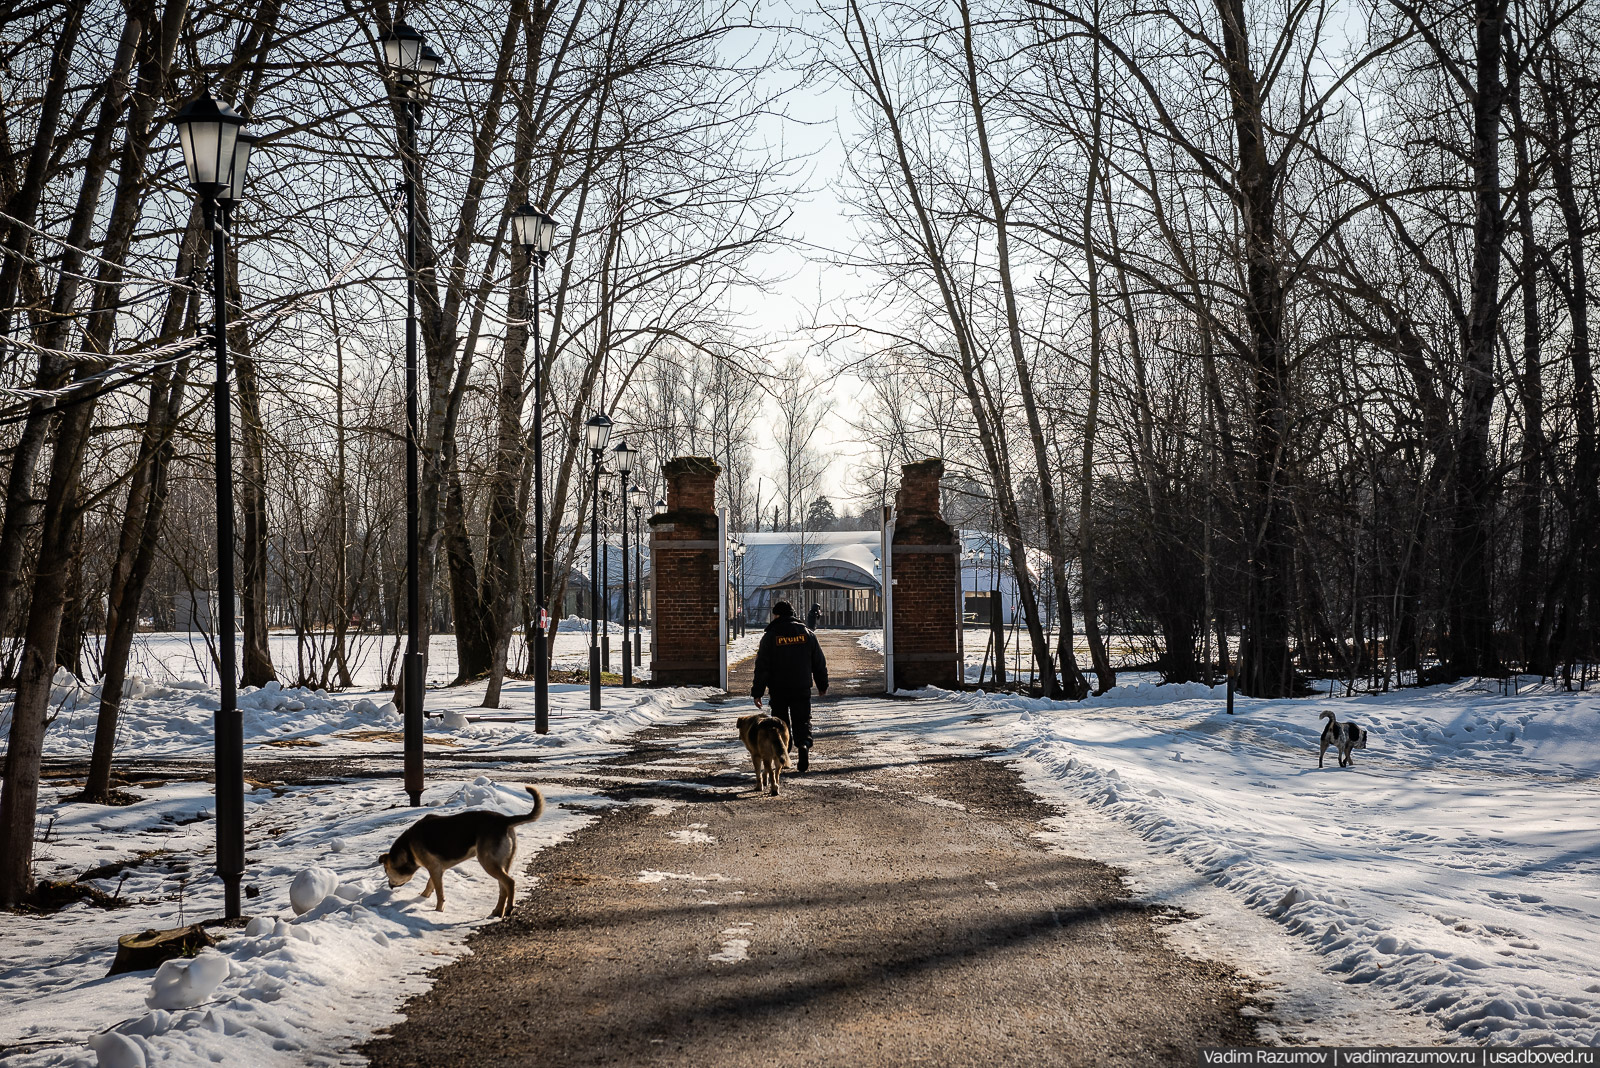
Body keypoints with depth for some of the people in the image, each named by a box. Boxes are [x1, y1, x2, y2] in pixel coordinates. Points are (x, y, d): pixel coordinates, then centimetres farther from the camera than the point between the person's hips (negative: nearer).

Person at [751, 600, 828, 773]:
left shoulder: (770, 636, -6)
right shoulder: (807, 633, 3)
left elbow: (762, 667, -8)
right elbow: (820, 663, 8)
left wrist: (757, 692, -3)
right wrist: (822, 685, 20)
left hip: (778, 689, -1)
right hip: (802, 688, 1)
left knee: (781, 721, 13)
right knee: (802, 720, 6)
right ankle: (804, 744, -21)